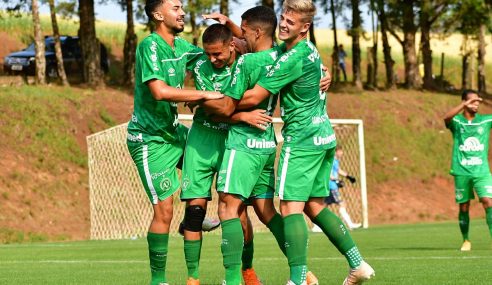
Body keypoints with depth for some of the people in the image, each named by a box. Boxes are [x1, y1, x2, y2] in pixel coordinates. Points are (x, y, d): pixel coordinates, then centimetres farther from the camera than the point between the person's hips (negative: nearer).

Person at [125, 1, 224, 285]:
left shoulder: (180, 46, 6)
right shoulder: (150, 46, -19)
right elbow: (160, 91, -30)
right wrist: (205, 95, -24)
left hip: (173, 131, 9)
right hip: (150, 139, -9)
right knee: (164, 211, -7)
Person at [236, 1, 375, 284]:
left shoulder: (293, 58, -17)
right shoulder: (309, 49, 12)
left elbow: (255, 95, -16)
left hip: (302, 139, -10)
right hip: (324, 137, 10)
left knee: (291, 207, -12)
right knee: (314, 205, 15)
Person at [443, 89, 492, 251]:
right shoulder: (456, 121, 1)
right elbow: (447, 118, -21)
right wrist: (465, 104, -32)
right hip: (462, 171, -1)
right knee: (463, 206, 6)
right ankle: (466, 241, 22)